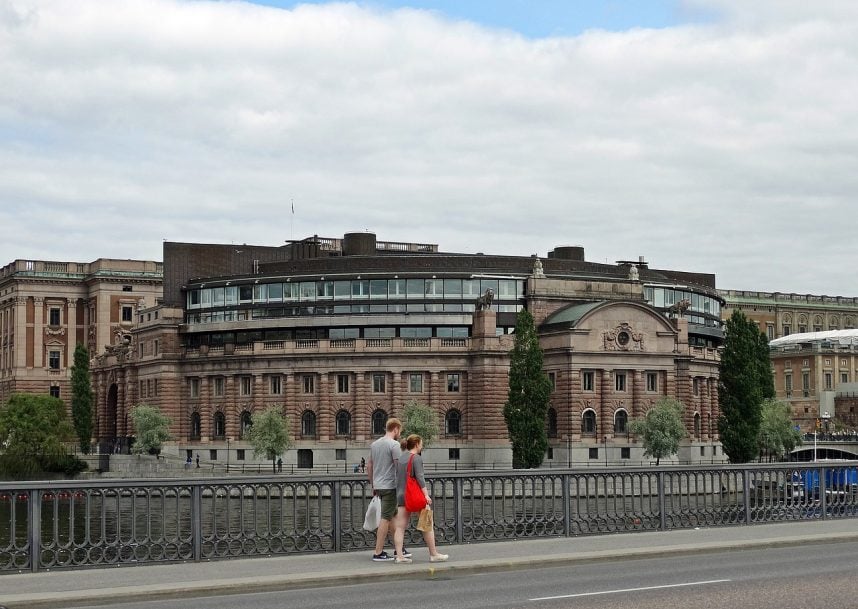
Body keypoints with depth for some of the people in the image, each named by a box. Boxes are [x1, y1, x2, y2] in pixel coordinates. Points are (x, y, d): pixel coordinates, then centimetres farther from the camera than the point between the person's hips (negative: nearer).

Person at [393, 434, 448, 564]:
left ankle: (399, 556, -6)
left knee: (400, 527, 1)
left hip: (401, 495, 7)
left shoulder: (401, 459, 15)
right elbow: (420, 477, -16)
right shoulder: (416, 458, -7)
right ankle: (433, 554, 8)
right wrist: (426, 494, -19)